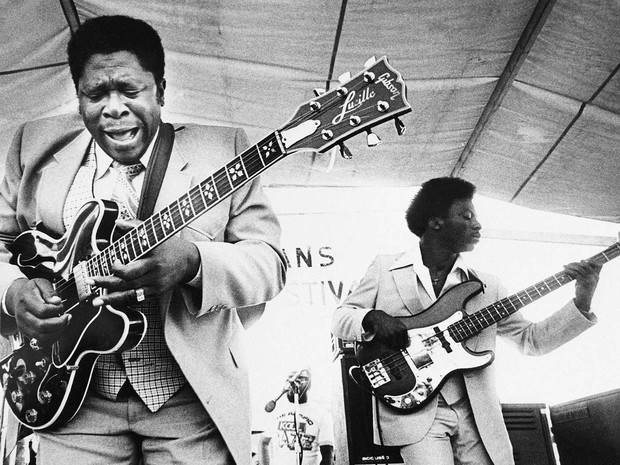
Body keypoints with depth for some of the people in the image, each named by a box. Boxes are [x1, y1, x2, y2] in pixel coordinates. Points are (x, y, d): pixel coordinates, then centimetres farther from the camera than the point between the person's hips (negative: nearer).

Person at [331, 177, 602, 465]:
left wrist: (581, 304, -2)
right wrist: (372, 318, -15)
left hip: (476, 416, 4)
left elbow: (530, 339, 10)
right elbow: (340, 317, 6)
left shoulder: (485, 286, 10)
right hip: (414, 412, -3)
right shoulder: (385, 269, 3)